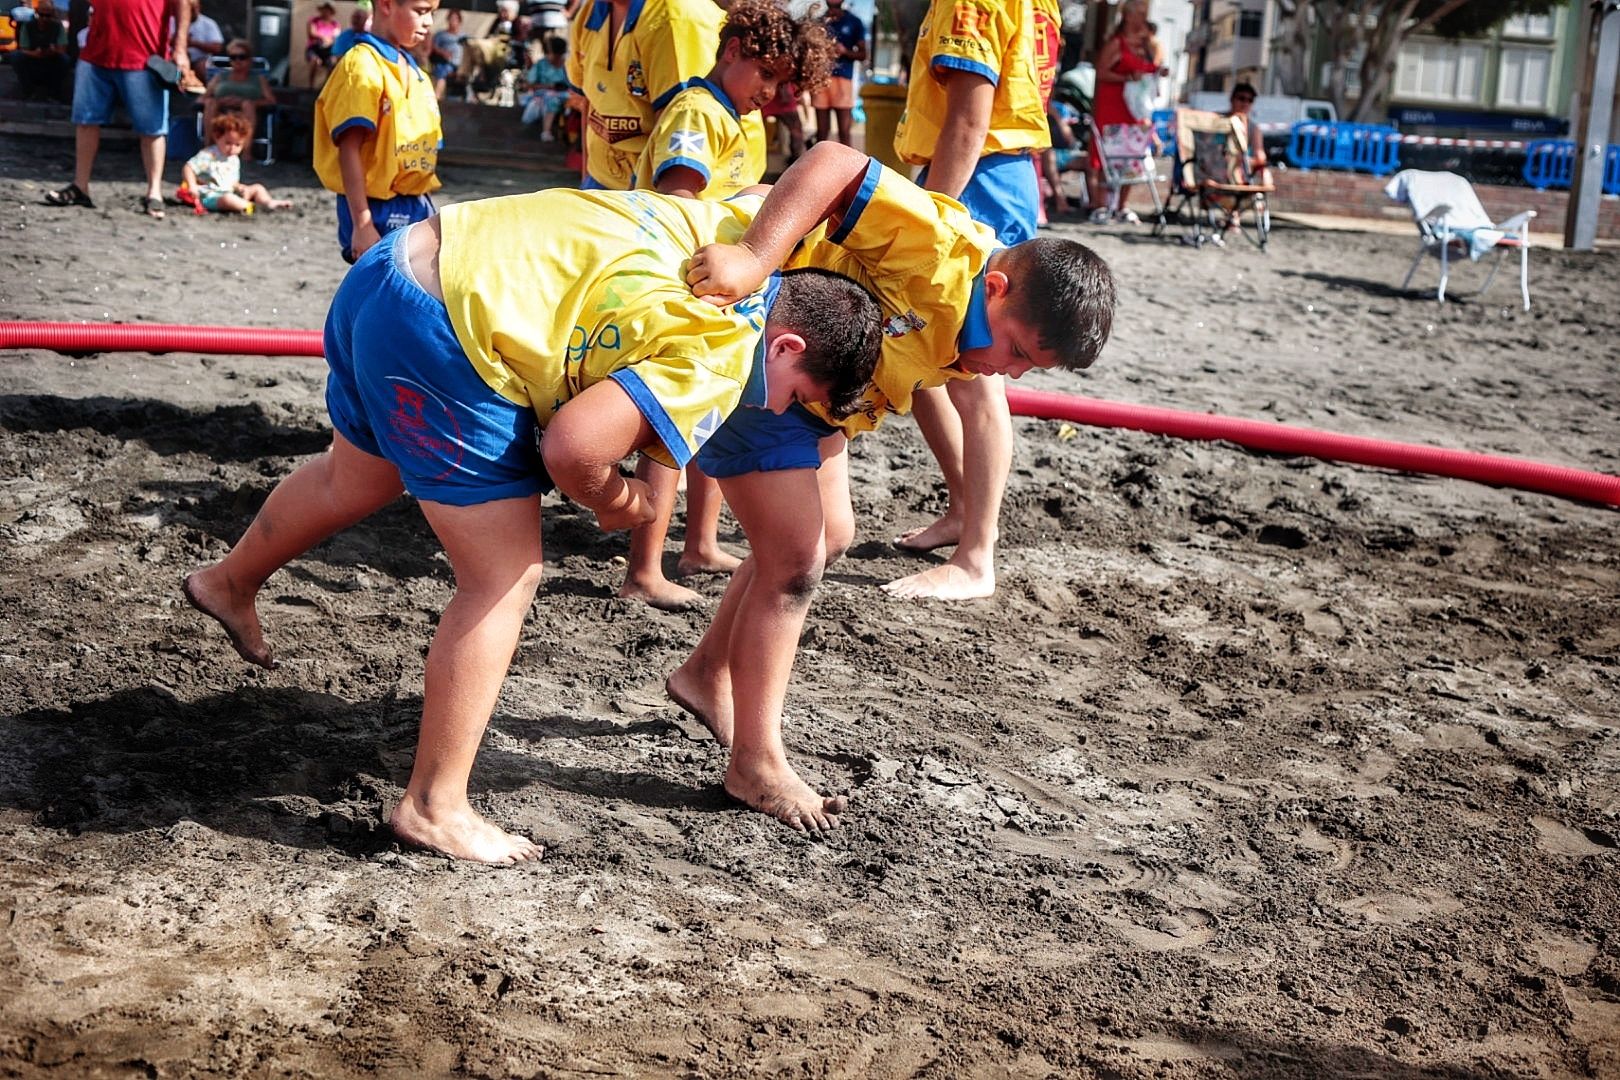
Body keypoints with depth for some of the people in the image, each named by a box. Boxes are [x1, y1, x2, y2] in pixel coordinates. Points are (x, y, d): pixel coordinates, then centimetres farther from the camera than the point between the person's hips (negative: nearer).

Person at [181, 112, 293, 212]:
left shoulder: (234, 160, 15)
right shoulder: (208, 155, -10)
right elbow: (188, 168, -13)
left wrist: (240, 188, -2)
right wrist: (192, 186, -26)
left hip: (229, 193, 8)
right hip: (210, 196, -8)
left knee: (257, 188, 5)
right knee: (227, 199, -42)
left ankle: (268, 202, -22)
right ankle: (255, 206, -42)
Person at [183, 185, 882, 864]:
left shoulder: (743, 232, 6)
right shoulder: (715, 366, -18)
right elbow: (573, 447, -26)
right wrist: (615, 502, -5)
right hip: (442, 334, -10)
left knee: (356, 478, 35)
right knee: (504, 579, -1)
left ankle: (230, 583, 61)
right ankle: (433, 808, 9)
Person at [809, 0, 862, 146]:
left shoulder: (854, 22, 9)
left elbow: (862, 54, 8)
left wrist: (845, 51, -10)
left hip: (843, 78, -1)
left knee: (844, 130, -6)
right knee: (822, 131, 3)